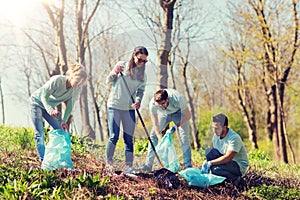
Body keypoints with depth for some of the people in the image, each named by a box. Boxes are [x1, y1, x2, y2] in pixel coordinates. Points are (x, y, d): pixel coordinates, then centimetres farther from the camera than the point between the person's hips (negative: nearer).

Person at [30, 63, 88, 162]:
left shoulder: (76, 88, -17)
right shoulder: (57, 80, -34)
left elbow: (70, 105, -12)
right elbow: (44, 96, -30)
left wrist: (64, 121, -21)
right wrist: (50, 110, -46)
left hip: (50, 106, 6)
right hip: (37, 102, -6)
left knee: (61, 130, -3)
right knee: (40, 133, -10)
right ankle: (43, 160, -8)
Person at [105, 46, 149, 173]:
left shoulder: (142, 73, 7)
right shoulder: (122, 65, -2)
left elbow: (141, 90, 4)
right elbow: (108, 81, 1)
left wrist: (138, 100, -16)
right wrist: (114, 73, -19)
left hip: (129, 108, 3)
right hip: (114, 105, -3)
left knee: (129, 138, 1)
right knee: (114, 136, -5)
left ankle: (129, 166, 5)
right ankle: (108, 163, 8)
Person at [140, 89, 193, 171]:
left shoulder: (178, 98, -42)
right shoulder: (152, 104, -36)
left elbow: (188, 115, -25)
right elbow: (155, 124, -25)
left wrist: (177, 125, -24)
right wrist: (160, 138, -31)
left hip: (178, 112, -2)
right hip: (164, 114, 2)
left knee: (184, 137, -16)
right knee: (153, 135, -8)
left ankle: (188, 166, -10)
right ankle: (148, 165, -3)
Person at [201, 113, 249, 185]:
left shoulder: (234, 138, -26)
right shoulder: (216, 135, -3)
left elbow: (228, 158, -30)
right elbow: (213, 154, 5)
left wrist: (210, 163, -29)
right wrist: (206, 163, -13)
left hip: (239, 166, -7)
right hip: (225, 161, 7)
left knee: (215, 169, -32)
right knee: (209, 151, -13)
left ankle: (235, 178, -9)